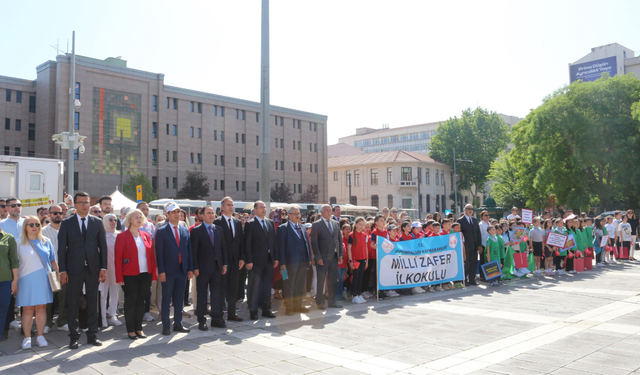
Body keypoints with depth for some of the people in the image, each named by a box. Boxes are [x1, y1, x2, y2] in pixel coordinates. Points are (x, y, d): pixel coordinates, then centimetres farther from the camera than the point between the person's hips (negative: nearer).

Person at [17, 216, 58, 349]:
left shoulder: (46, 242, 9)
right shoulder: (19, 243, 2)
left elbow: (53, 262, 13)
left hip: (43, 280, 2)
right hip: (26, 281, -2)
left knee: (41, 308, 5)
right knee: (27, 309, 1)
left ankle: (40, 336, 13)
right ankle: (27, 337, 10)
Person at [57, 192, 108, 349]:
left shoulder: (97, 222, 7)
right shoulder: (66, 223, 4)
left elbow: (103, 246, 6)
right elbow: (61, 248, 1)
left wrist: (103, 268, -1)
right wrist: (63, 270, -5)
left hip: (93, 268, 1)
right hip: (74, 269, -1)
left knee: (92, 302, 7)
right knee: (73, 303, 3)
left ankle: (92, 335, 16)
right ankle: (73, 337, 14)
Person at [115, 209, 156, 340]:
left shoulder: (146, 236, 10)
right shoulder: (122, 236, -3)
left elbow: (151, 255, 10)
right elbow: (118, 258, -6)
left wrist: (153, 274, 4)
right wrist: (119, 277, -11)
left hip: (146, 274, 4)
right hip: (130, 275, -4)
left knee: (141, 301, 10)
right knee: (130, 302, 3)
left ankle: (139, 328, 20)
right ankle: (131, 330, 13)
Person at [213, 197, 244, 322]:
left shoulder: (238, 222, 12)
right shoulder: (217, 222, -7)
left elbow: (241, 241, 12)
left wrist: (242, 258, 4)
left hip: (235, 260, 6)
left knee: (233, 288, 10)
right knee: (221, 288, 2)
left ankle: (231, 313, 19)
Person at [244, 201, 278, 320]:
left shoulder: (270, 223, 12)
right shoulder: (250, 224, -5)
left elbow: (274, 241, 12)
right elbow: (247, 244, -8)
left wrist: (276, 258, 7)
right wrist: (249, 261, -14)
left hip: (269, 259, 5)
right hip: (257, 260, -5)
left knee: (267, 286, 12)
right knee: (254, 287, 0)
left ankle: (266, 309, 21)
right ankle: (253, 311, 9)